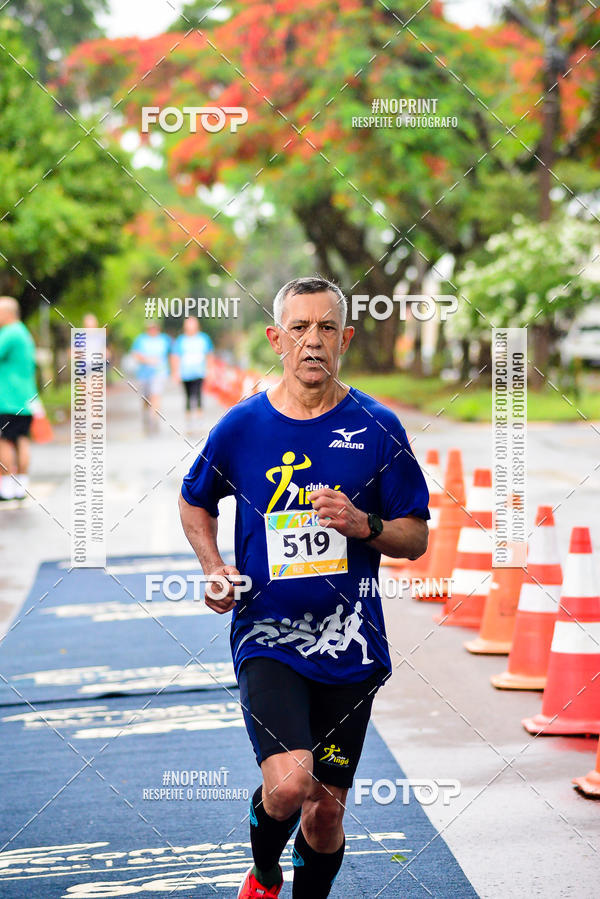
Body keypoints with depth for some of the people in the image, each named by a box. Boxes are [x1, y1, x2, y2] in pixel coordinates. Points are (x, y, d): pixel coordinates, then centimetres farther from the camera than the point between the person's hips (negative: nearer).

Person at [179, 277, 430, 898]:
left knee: (326, 811, 7)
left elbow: (416, 538, 4)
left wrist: (365, 525, -16)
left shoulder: (377, 428, -1)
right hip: (266, 636, -1)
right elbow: (194, 502, 18)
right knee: (289, 783, -21)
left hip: (349, 645, 1)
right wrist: (214, 568, 1)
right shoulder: (240, 426, 0)